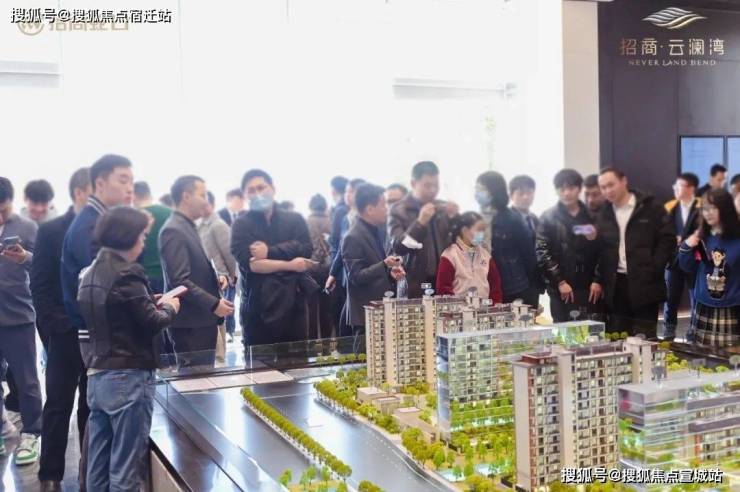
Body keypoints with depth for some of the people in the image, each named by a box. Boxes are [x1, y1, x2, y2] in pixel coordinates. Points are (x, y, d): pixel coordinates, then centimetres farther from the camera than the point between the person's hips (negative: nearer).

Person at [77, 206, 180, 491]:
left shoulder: (90, 274, 11)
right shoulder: (126, 275, -15)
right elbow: (152, 324, -13)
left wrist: (151, 304, 12)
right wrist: (168, 308, 5)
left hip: (96, 376, 8)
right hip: (127, 378, -8)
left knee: (98, 467, 13)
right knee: (126, 468, 0)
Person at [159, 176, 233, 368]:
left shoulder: (188, 227, 15)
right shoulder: (173, 231, -15)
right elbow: (179, 281, -22)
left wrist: (217, 277, 6)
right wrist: (214, 304, -20)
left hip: (202, 318, 10)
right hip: (190, 322, -10)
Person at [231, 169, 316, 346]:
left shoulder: (294, 220, 8)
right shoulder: (241, 226, 2)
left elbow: (305, 250, -7)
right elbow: (249, 264, -11)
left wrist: (270, 252, -16)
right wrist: (289, 265, -11)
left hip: (293, 304, 2)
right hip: (258, 308, -2)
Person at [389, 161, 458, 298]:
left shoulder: (443, 207, 10)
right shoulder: (399, 211, -2)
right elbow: (398, 247, -12)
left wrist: (455, 218, -6)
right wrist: (420, 222, -23)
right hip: (416, 285, -4)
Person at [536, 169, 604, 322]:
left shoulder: (592, 217, 11)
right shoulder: (548, 218, 4)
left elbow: (602, 250, 5)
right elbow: (542, 253, -4)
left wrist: (598, 280, -5)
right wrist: (560, 282, -10)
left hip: (591, 288, 2)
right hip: (562, 289, -2)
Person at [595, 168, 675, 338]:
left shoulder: (651, 208, -1)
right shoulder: (604, 214, 12)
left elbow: (668, 239, -5)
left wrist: (653, 269, -11)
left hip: (644, 284, -4)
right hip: (615, 286, 4)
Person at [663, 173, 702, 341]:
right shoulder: (670, 207, 7)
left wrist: (685, 242, -17)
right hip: (674, 258, 3)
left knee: (697, 298, 4)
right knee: (671, 297, 5)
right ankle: (669, 331, 15)